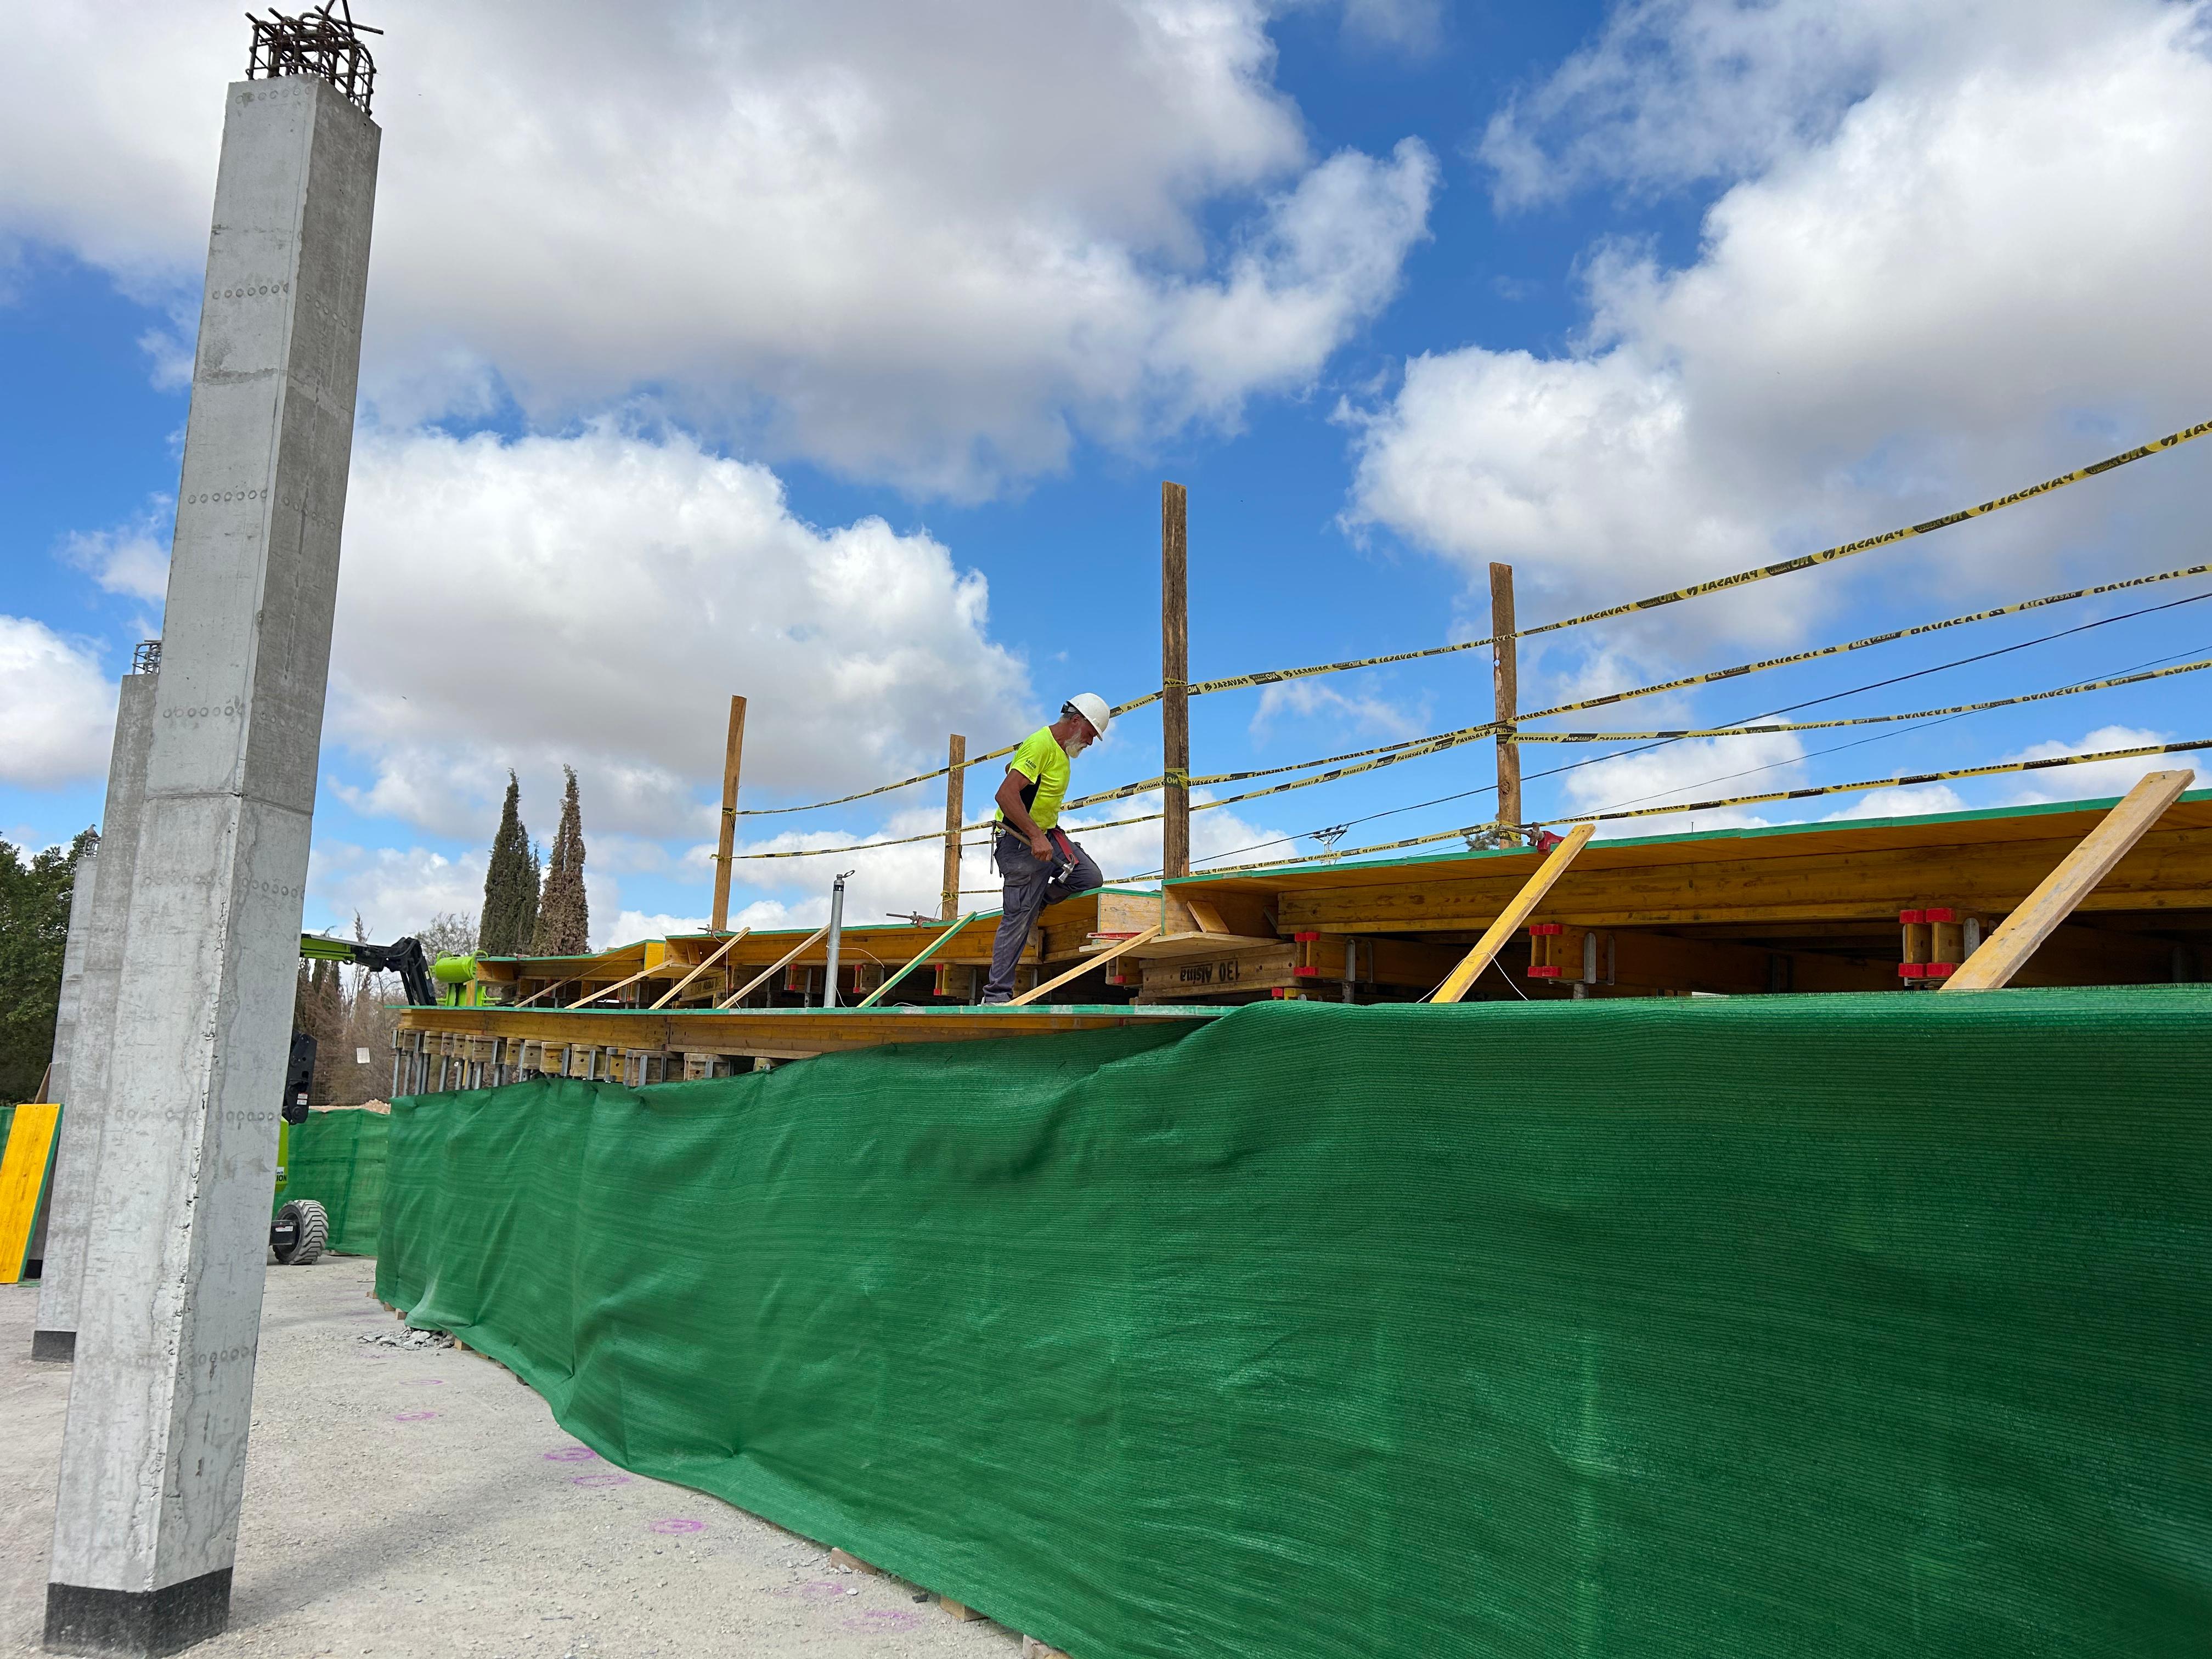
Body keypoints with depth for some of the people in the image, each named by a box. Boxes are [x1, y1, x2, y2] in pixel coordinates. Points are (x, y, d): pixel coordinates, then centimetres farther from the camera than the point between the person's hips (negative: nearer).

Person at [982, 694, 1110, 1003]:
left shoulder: (1059, 749, 12)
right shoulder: (1041, 745, -20)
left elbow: (1010, 768, 30)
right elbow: (1005, 795, -30)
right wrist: (1036, 837, -35)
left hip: (1047, 835, 9)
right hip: (1020, 842, -9)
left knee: (1091, 878, -5)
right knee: (1018, 919, -8)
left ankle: (1036, 902, 16)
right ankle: (996, 996, -2)